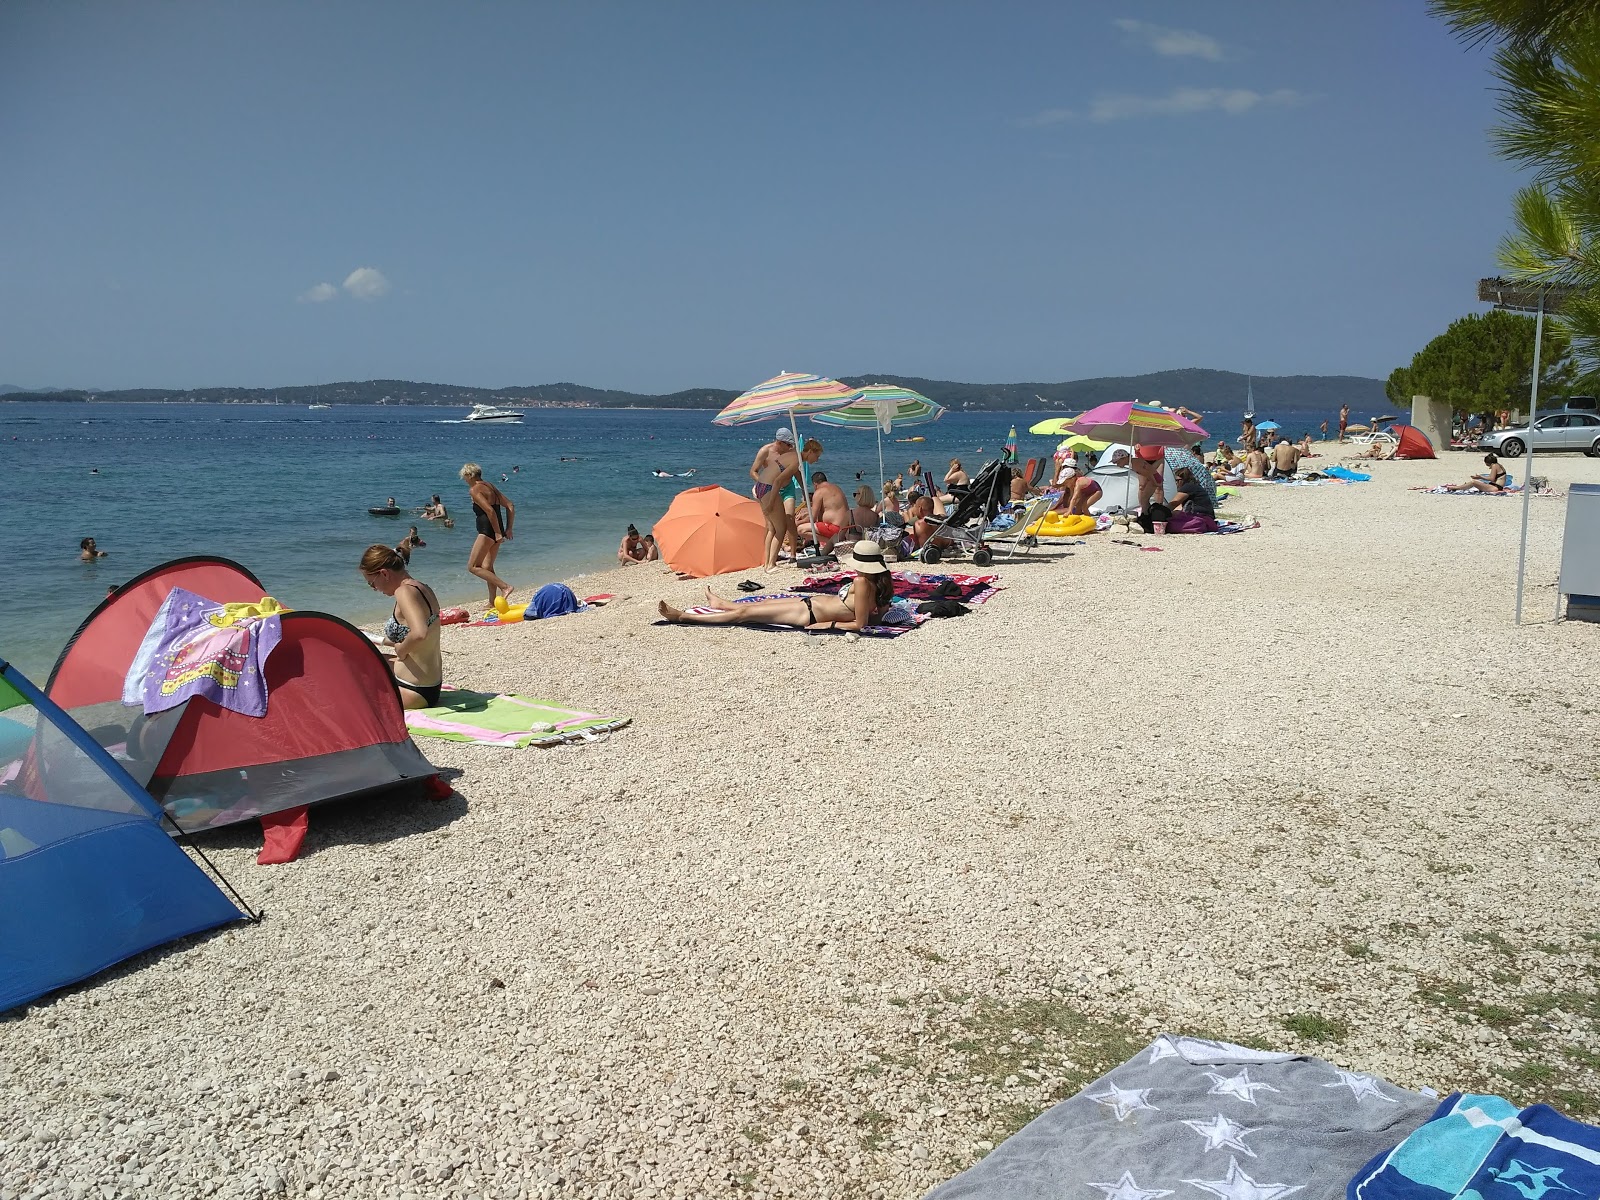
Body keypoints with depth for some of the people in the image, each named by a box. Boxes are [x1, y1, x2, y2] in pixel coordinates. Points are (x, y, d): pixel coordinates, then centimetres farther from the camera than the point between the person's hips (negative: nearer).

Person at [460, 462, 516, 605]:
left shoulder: (474, 490, -9)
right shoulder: (490, 486, 17)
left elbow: (490, 511, -21)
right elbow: (510, 506, 13)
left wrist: (497, 532, -17)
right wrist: (508, 529, 12)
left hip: (487, 531, -9)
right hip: (496, 531, 9)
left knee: (473, 567, -4)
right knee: (487, 567, 16)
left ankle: (504, 586, -14)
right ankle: (492, 602, 17)